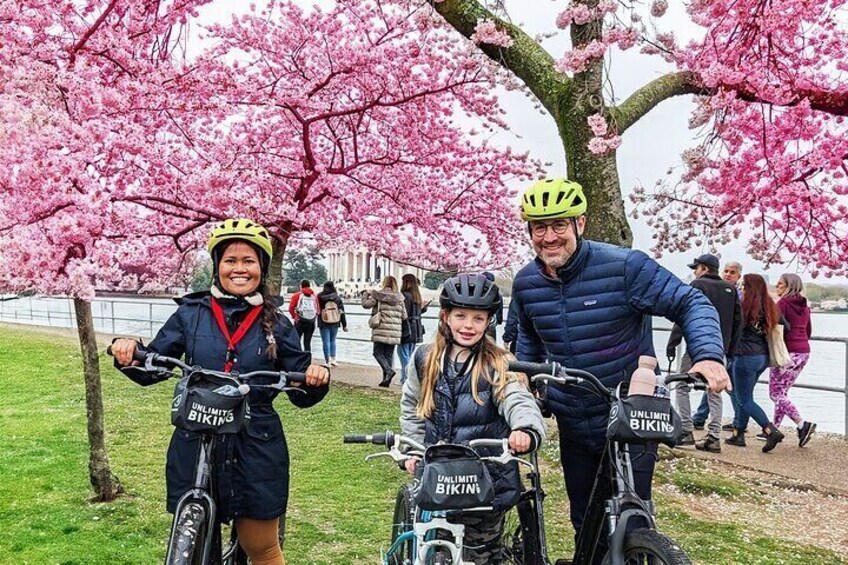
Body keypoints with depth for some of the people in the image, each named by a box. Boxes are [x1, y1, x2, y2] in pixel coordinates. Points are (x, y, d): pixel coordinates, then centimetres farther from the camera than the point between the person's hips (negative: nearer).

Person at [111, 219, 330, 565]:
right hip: (194, 447, 1)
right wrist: (129, 354, -15)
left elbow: (301, 396, 4)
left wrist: (316, 381, -18)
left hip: (256, 450, -1)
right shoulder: (191, 314, 2)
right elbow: (150, 369, 6)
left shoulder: (276, 325, 1)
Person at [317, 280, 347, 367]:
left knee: (326, 341, 1)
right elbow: (342, 312, 3)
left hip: (323, 323, -2)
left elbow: (317, 310, 2)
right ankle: (333, 359, 13)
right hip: (335, 323, 2)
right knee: (332, 340, 17)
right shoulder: (337, 298, 0)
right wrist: (344, 325, 8)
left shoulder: (319, 297, -7)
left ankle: (328, 361, 0)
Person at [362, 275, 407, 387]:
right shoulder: (399, 298, 6)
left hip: (381, 330, -4)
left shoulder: (378, 296, -4)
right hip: (394, 332, 4)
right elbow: (404, 316, 7)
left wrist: (366, 293, 14)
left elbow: (366, 304, -3)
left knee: (378, 352, 5)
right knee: (389, 354, 11)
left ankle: (388, 370, -18)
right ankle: (386, 379, 11)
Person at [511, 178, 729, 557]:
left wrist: (709, 354, -30)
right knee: (585, 523, 17)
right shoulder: (525, 282, -2)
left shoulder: (624, 267, -18)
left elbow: (691, 304, -14)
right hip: (573, 426, 4)